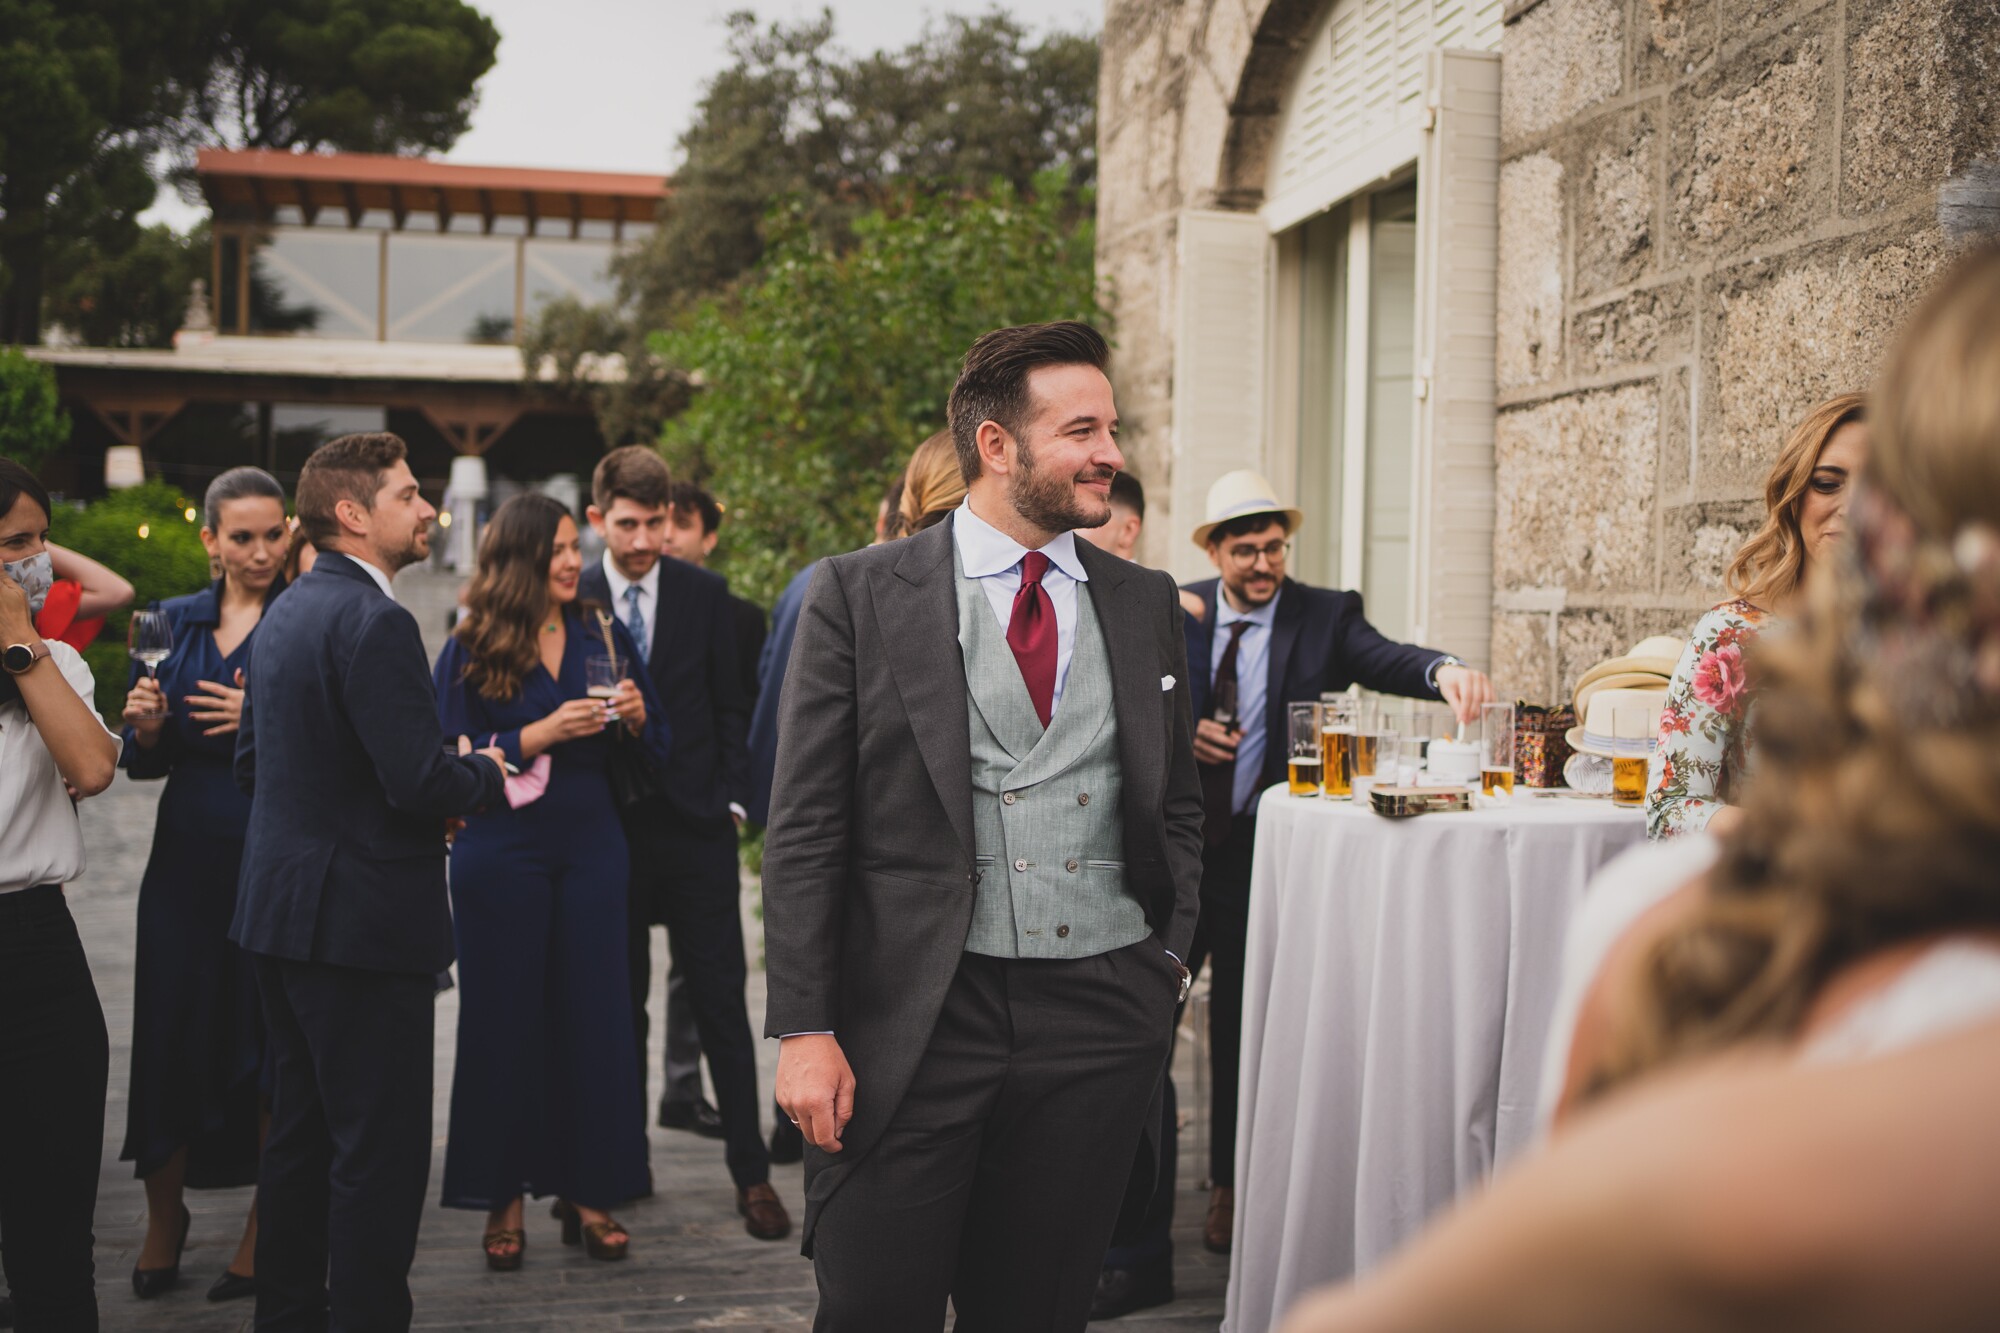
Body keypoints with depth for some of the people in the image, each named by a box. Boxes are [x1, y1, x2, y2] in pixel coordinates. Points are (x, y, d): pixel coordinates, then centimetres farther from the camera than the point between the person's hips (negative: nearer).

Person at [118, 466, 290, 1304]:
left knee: (270, 1044, 4)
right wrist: (146, 726, -7)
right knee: (170, 1036, 8)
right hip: (187, 861, 4)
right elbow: (145, 762, 14)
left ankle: (265, 1232, 20)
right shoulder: (175, 623, 10)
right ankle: (164, 1216, 29)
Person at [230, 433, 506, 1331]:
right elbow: (422, 783, -26)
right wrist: (484, 772, -4)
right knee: (380, 1148, -1)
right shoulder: (374, 622, -19)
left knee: (300, 1133, 18)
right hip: (362, 919, -10)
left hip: (280, 913, 10)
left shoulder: (286, 612, 12)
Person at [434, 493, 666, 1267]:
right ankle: (504, 1198, 14)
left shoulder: (604, 636, 8)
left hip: (591, 847, 3)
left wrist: (635, 717, -11)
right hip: (503, 851, -3)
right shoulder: (469, 651, -1)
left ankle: (587, 1193, 13)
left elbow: (656, 744, 11)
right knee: (504, 1020, 3)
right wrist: (545, 732, -17)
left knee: (592, 1014, 3)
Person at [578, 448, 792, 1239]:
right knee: (619, 1008, 9)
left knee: (722, 1004, 0)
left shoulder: (705, 594, 4)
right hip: (610, 833, 0)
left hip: (696, 827, 0)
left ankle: (751, 1172, 6)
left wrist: (731, 800, 0)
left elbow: (729, 706, 7)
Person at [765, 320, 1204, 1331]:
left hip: (1099, 1018, 3)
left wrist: (1168, 959, 6)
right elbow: (804, 829, -3)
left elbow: (1177, 807, 19)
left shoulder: (1146, 604, 11)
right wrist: (805, 1030, -9)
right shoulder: (859, 594, -1)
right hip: (914, 1018, -3)